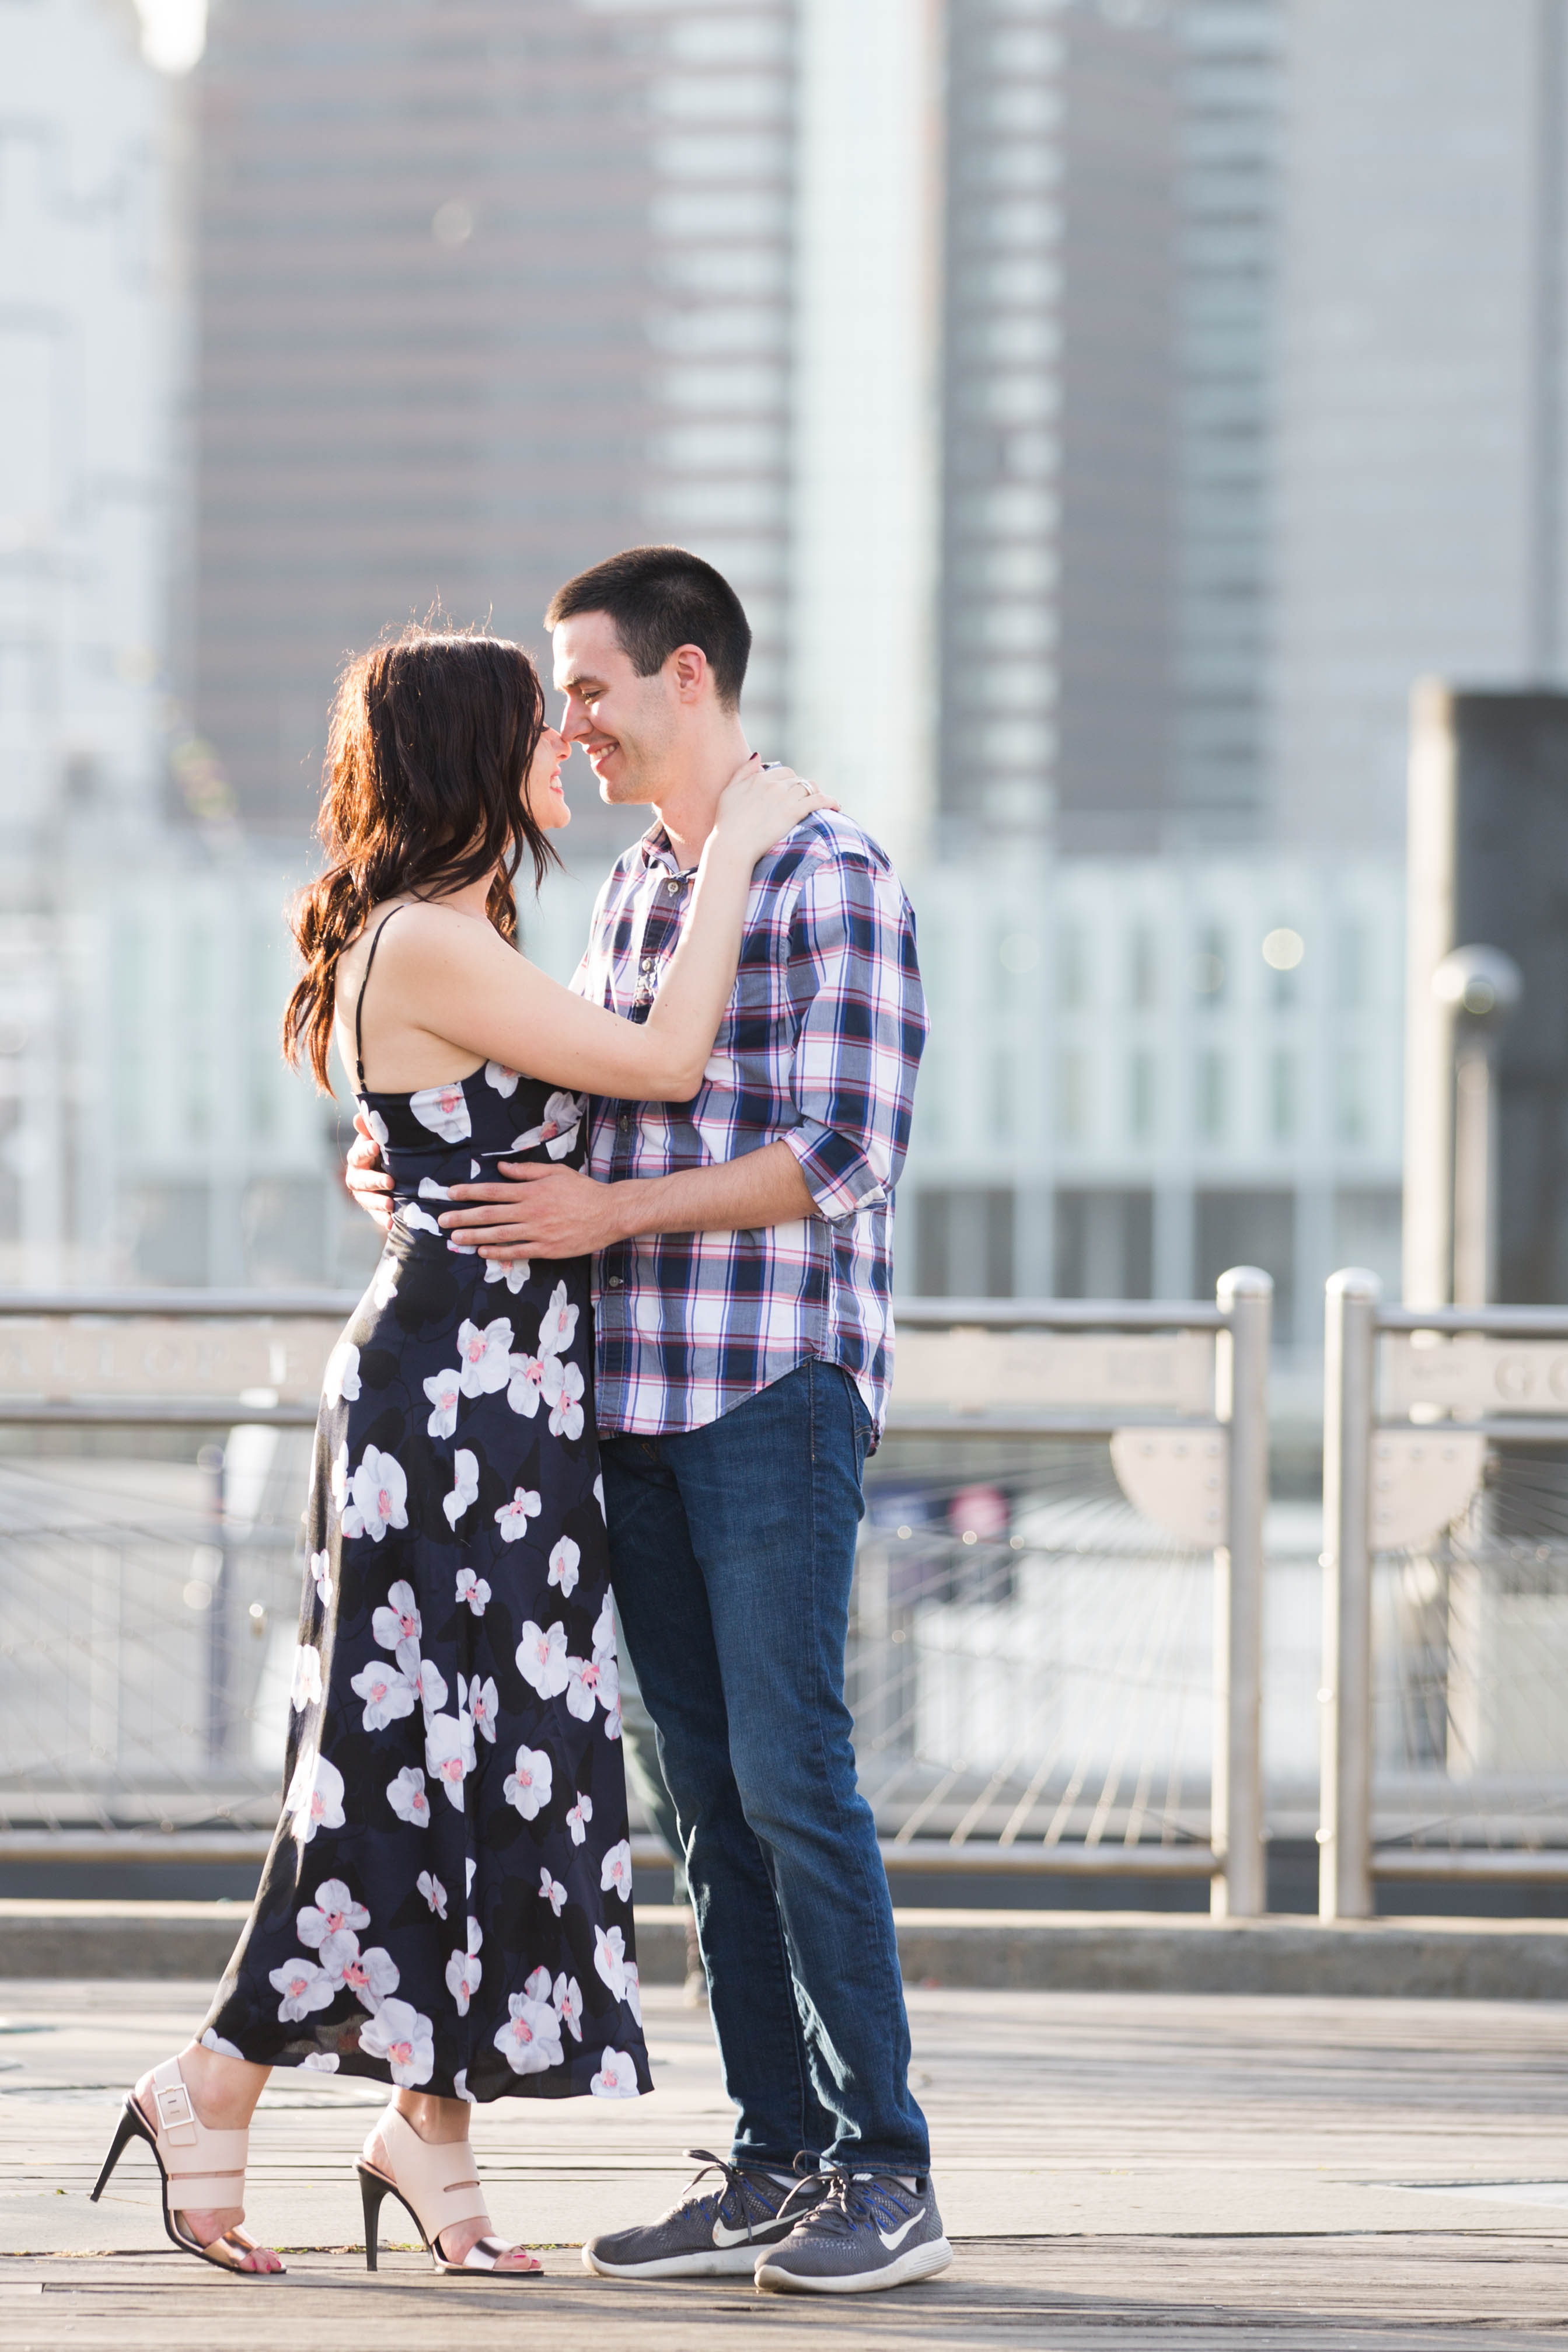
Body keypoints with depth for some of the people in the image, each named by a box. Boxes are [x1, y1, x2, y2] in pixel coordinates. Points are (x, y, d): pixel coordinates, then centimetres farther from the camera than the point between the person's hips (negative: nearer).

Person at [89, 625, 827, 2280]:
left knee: (491, 1756, 8)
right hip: (450, 1387, -10)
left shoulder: (451, 947, 16)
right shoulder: (424, 948, -15)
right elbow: (666, 1062, -17)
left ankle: (428, 2121, 12)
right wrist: (734, 853, -10)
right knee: (415, 1757, -5)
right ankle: (214, 2094, 4)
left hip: (508, 1397, 10)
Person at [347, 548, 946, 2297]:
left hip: (779, 1383, -8)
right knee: (707, 1792, 7)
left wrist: (617, 1212, -17)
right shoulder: (628, 893, 17)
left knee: (789, 1773, -10)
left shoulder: (833, 881, -8)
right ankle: (777, 2166, 11)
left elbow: (843, 1154, -15)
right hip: (637, 1395, 8)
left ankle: (887, 2174, -6)